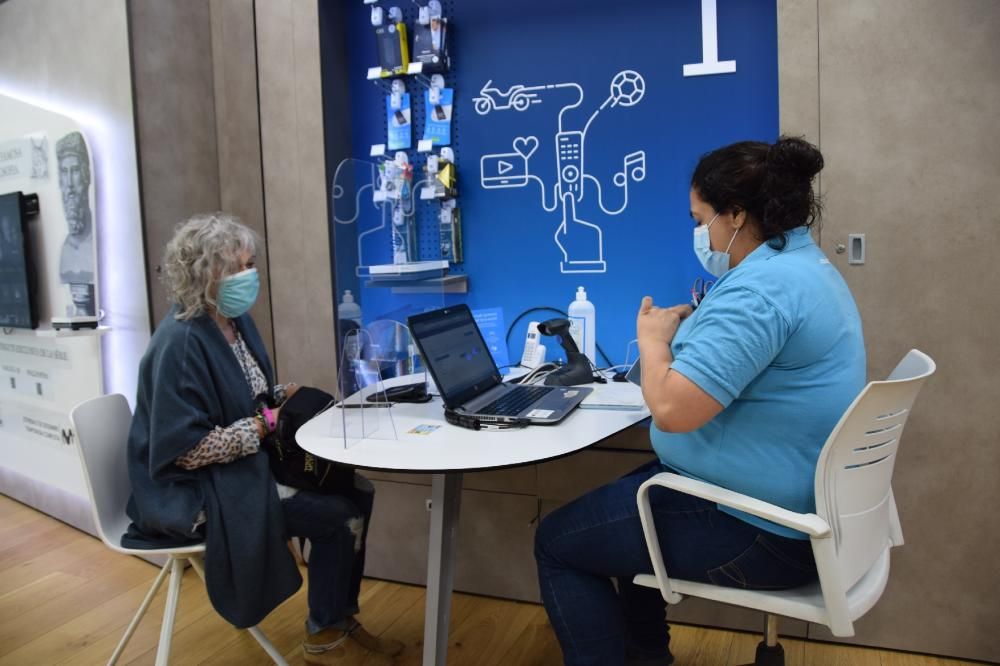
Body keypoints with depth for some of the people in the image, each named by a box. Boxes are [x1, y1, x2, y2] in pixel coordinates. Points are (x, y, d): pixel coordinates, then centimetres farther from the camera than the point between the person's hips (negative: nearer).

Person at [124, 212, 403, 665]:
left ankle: (341, 620, 11)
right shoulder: (181, 342, -23)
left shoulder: (237, 321, 4)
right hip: (196, 487, -9)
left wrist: (283, 396, -4)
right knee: (338, 514, -17)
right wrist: (267, 425, -22)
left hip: (245, 462, 9)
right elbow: (186, 449, -26)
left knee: (357, 491, -3)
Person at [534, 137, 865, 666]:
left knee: (557, 540, 2)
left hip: (755, 531, -11)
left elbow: (673, 409, -31)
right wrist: (685, 331, 9)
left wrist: (653, 338, -13)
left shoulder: (762, 286, -26)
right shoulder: (804, 265, 10)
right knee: (623, 494, 30)